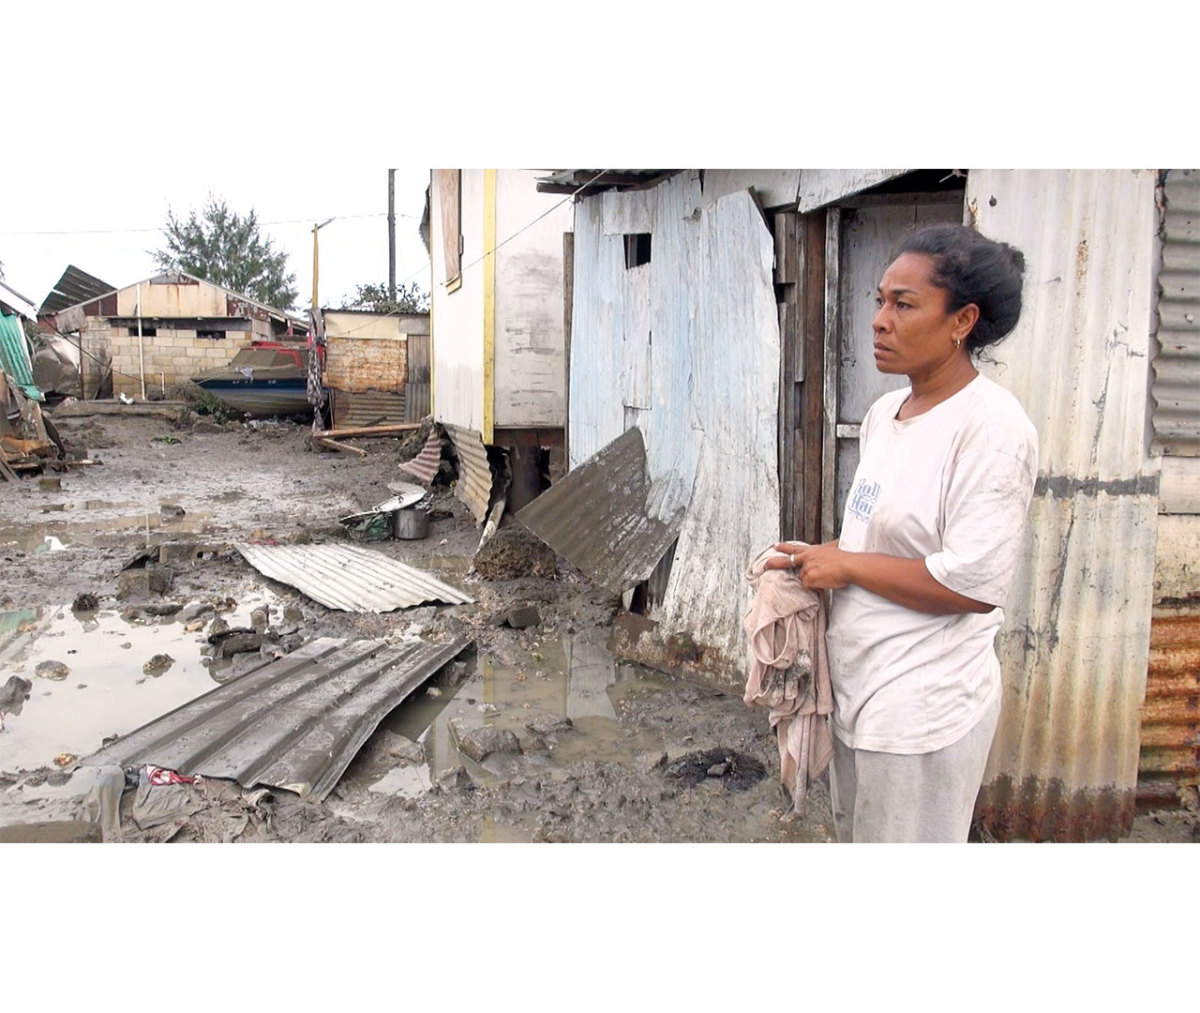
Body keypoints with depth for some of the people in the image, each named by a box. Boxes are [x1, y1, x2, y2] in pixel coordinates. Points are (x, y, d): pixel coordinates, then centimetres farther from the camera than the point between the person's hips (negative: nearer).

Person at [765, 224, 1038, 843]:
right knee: (854, 836, 23)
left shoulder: (992, 427, -19)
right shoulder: (884, 413, 8)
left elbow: (972, 583, -25)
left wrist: (845, 565, -16)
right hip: (858, 687, 9)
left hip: (922, 711, -9)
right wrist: (811, 560, 4)